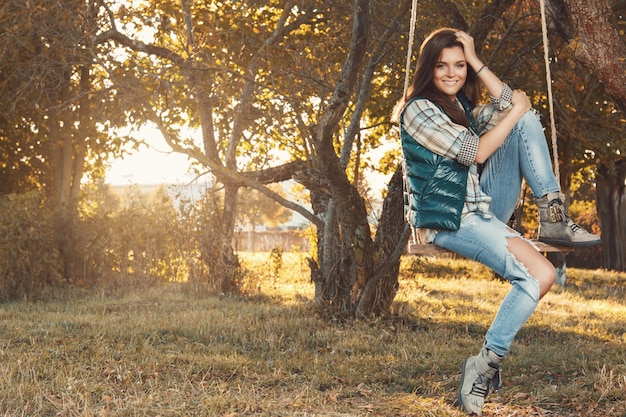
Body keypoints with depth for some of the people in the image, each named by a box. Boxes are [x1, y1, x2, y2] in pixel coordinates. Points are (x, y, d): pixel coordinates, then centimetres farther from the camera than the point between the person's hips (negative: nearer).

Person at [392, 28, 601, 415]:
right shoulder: (418, 109, -10)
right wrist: (515, 111, -5)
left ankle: (553, 218, -10)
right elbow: (475, 152, -16)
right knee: (540, 275, -27)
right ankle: (486, 364, -17)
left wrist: (476, 61, 1)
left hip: (484, 207, 8)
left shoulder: (461, 103, 16)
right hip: (448, 220, -8)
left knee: (527, 119, -6)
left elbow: (509, 106, 4)